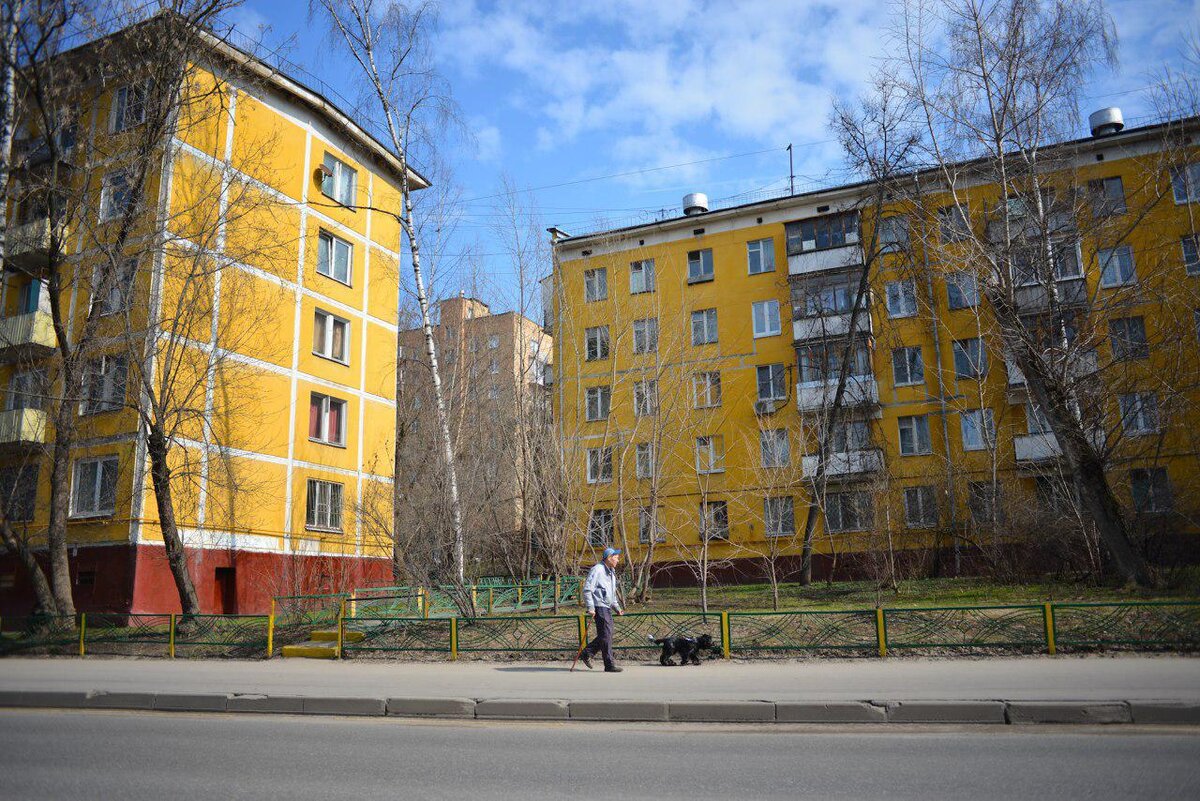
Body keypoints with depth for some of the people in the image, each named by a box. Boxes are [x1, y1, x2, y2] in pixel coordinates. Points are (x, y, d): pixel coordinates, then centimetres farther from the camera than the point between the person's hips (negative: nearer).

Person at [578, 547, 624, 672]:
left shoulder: (611, 572, 19)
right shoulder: (597, 570, -12)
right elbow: (587, 589, -17)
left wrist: (617, 607, 18)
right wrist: (590, 607, -21)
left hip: (607, 608, 10)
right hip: (599, 607, -10)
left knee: (607, 635, 12)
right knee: (606, 635, -7)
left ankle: (586, 654, 21)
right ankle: (609, 665, -2)